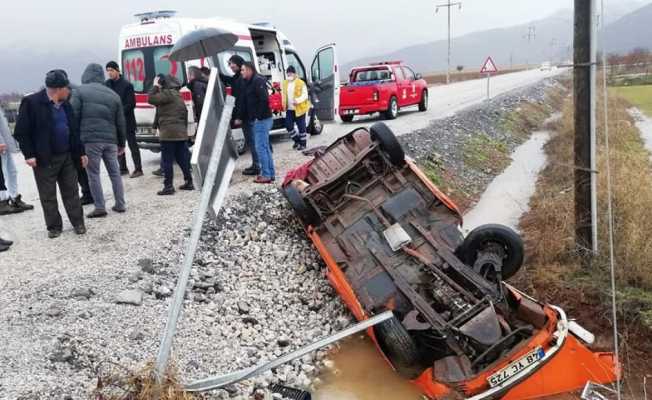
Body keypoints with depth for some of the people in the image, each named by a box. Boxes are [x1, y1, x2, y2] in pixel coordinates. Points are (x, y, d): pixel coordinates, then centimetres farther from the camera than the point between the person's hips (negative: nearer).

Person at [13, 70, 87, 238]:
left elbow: (74, 131, 15)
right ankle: (54, 226, 17)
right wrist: (29, 154, -14)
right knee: (48, 196, 6)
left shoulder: (65, 104, 10)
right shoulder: (31, 103, -10)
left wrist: (81, 152, 12)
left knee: (71, 192, 10)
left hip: (67, 156, 5)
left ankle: (78, 223, 20)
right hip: (45, 159, -5)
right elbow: (22, 132, -9)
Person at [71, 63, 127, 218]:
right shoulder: (113, 94, 13)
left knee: (93, 174, 2)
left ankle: (100, 208, 0)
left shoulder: (81, 91, 2)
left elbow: (74, 117, -5)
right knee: (115, 172, 12)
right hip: (110, 139, 4)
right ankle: (120, 205, 16)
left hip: (90, 139, -4)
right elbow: (120, 122, 13)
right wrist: (122, 143, 20)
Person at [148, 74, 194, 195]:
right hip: (181, 132, 9)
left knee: (167, 161, -4)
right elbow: (185, 112, 22)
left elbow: (152, 99, -17)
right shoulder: (177, 95, 19)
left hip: (169, 133, -9)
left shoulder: (168, 94, -11)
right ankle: (189, 182, 16)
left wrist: (155, 86, -4)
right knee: (182, 158, 13)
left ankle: (168, 186, -3)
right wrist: (184, 127, 26)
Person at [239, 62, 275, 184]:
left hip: (261, 120, -10)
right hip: (254, 120, 10)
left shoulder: (258, 81, -14)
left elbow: (264, 99, -23)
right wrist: (242, 118, 16)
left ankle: (266, 175, -3)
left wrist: (258, 116, -20)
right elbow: (245, 103, 21)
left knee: (260, 148, -8)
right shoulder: (248, 83, 17)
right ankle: (271, 174, 19)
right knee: (265, 147, 13)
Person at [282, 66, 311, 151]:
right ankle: (297, 140, 23)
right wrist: (284, 105, 4)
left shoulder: (301, 83, -9)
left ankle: (303, 144, 14)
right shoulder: (285, 83, 10)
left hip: (299, 109, -6)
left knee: (301, 126, 2)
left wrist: (298, 100, -27)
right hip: (289, 109, 6)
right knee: (288, 125, 3)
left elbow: (305, 95, -11)